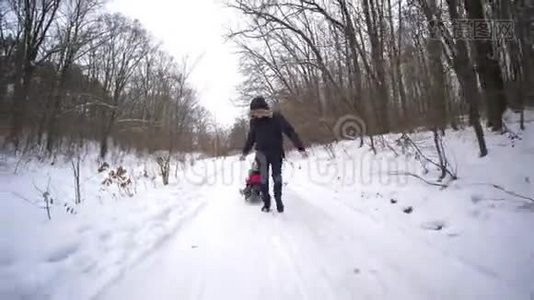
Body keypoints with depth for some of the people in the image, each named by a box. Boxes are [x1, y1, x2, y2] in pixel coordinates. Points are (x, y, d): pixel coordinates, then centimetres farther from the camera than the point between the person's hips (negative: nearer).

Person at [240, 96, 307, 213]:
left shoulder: (277, 118, -13)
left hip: (276, 153, -2)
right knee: (264, 178, 0)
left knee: (277, 178, 3)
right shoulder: (254, 121, -3)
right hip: (262, 154, 2)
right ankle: (266, 202, 11)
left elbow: (290, 132, -16)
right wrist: (245, 153, 21)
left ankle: (278, 200, 19)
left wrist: (300, 147, -25)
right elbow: (250, 138, 12)